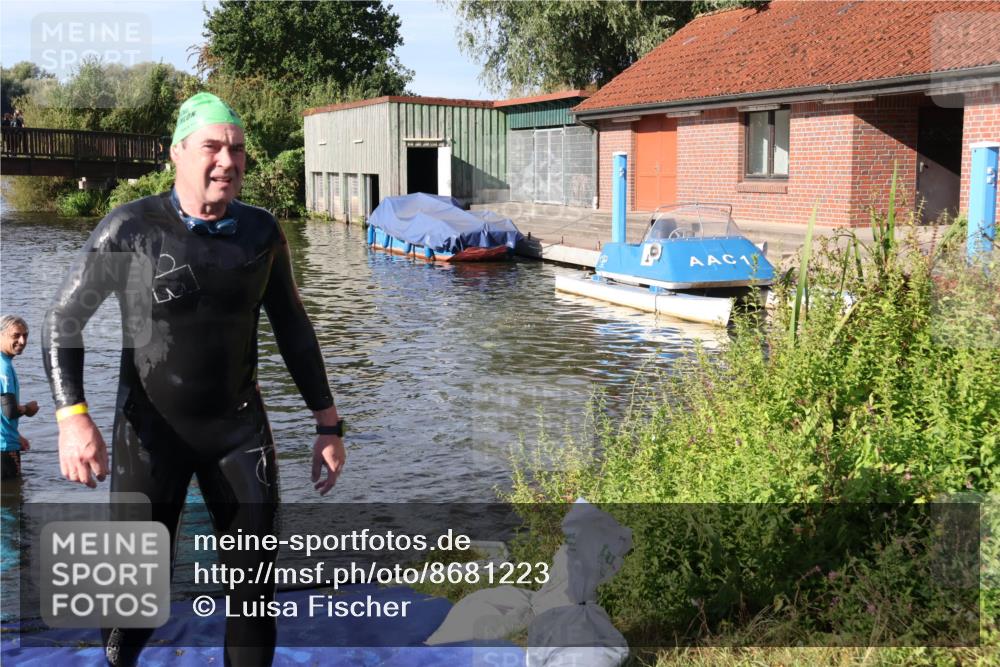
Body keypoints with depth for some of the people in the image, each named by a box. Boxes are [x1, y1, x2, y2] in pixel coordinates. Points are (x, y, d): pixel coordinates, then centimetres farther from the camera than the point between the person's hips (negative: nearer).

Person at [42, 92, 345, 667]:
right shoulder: (131, 228, -9)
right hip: (152, 432, -2)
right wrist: (73, 417, -18)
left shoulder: (262, 232, -1)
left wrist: (329, 425, 8)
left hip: (241, 429, 3)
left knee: (255, 588, 7)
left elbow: (293, 329, 9)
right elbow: (65, 320, -4)